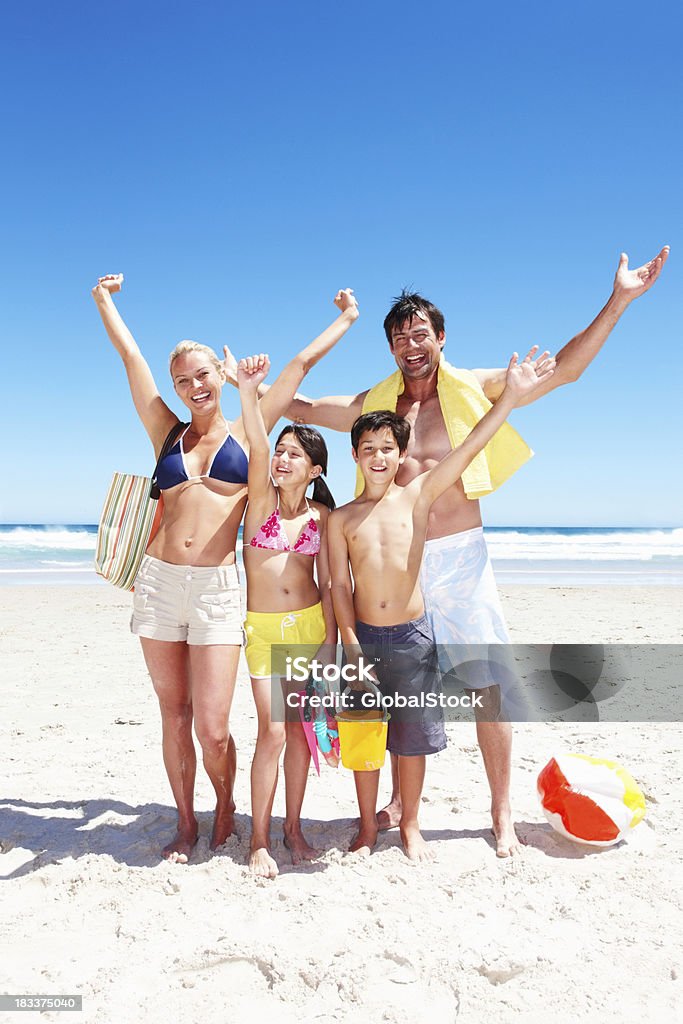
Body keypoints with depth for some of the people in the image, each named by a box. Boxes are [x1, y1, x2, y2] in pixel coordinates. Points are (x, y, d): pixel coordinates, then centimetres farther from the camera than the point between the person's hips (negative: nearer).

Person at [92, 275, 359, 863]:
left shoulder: (246, 433, 7)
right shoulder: (168, 435, 12)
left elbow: (303, 363, 12)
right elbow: (130, 355, 17)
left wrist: (348, 319, 22)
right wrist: (104, 298, 26)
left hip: (217, 588, -2)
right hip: (160, 581, 3)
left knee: (212, 727, -4)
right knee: (175, 716, 11)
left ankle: (225, 808, 28)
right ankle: (187, 824, 31)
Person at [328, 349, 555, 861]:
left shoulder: (418, 497, -2)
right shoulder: (341, 518, 2)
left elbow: (467, 450, -13)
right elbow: (341, 586, 0)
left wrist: (511, 396, -22)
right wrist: (352, 647, -8)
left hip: (412, 636, -1)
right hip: (364, 637, 1)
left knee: (412, 738, 11)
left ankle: (410, 825, 32)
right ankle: (368, 827, 31)